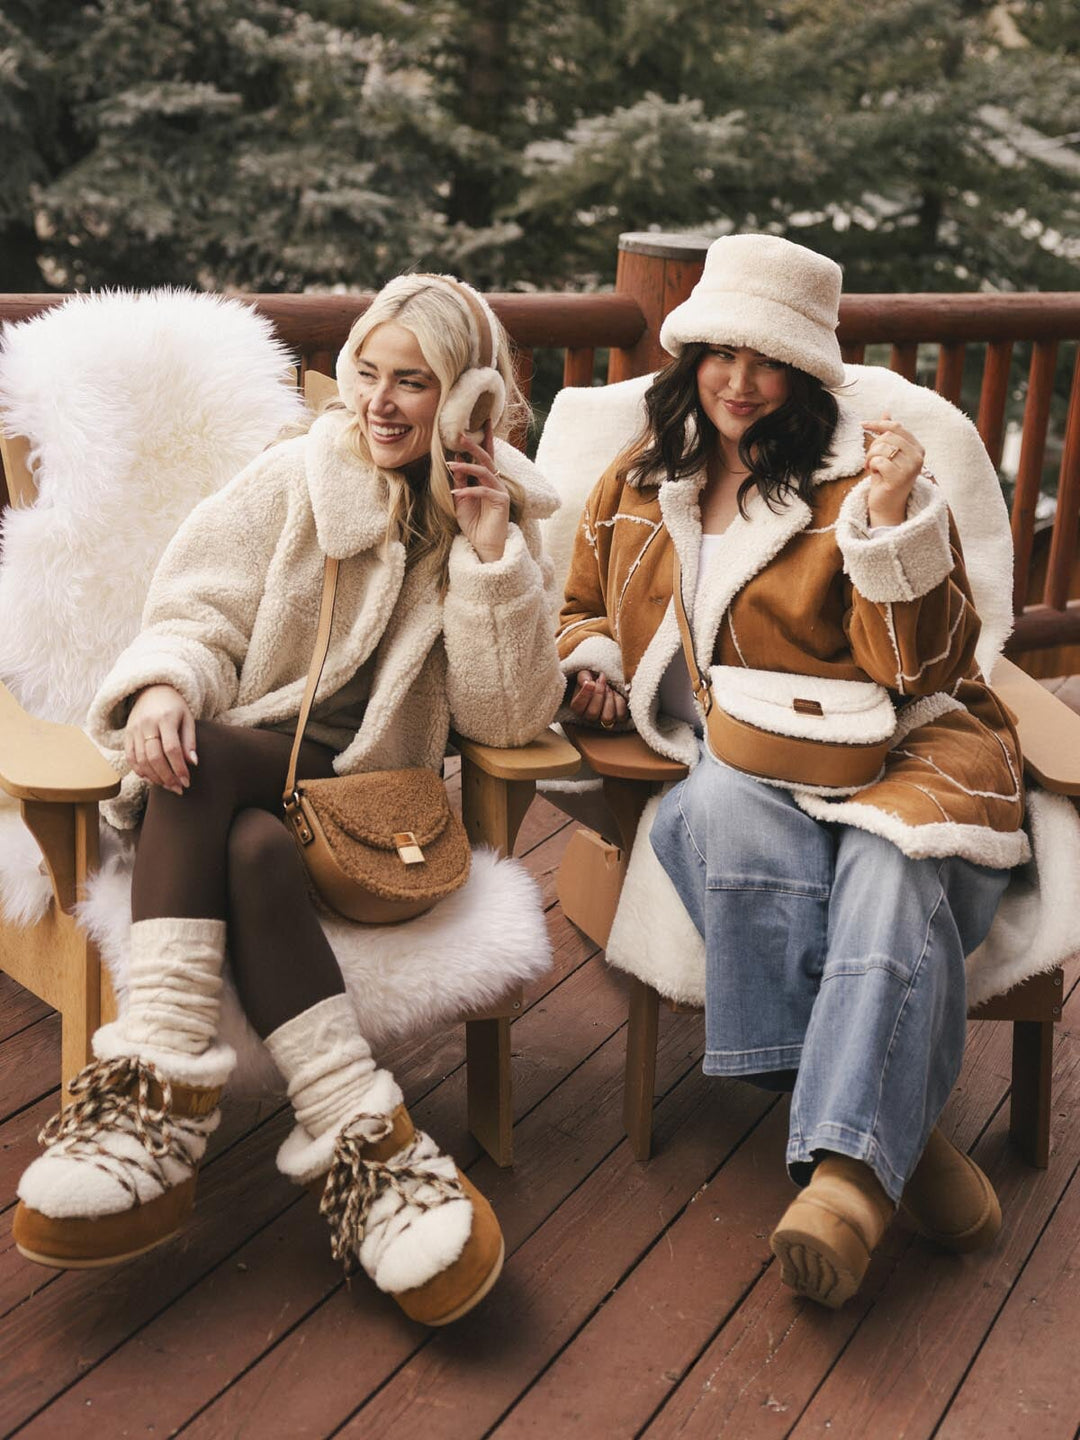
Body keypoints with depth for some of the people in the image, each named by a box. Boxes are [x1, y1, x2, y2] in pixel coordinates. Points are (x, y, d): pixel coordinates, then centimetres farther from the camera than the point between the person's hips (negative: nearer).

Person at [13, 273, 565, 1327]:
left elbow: (504, 717, -2)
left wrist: (489, 548, -10)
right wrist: (162, 686, -25)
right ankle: (363, 1138, -42)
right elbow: (200, 616, -1)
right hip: (241, 771, 1)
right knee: (245, 850, -35)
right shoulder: (295, 479, 9)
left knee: (250, 844, -34)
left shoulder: (501, 515, 8)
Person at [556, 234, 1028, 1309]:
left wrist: (894, 520, -15)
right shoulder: (641, 481, 17)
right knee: (722, 811, -35)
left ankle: (847, 1165, -42)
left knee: (893, 876, -36)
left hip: (892, 756, -2)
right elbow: (584, 610, 33)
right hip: (729, 766, 2)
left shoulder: (859, 476, 5)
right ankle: (892, 1125, -33)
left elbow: (915, 672, -3)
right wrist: (591, 661, 9)